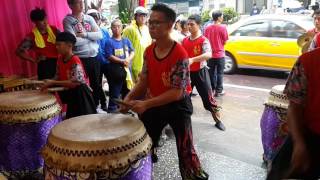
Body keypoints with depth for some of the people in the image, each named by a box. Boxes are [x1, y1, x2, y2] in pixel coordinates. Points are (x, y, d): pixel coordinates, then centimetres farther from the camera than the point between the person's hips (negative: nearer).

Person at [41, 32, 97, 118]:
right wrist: (49, 82, -12)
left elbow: (76, 82, -32)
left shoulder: (75, 61, -25)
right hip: (69, 91, 8)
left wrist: (53, 82, -30)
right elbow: (58, 77, 11)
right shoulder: (60, 59, 1)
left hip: (81, 92, -8)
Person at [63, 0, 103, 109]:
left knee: (96, 84, 15)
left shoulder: (89, 18, 8)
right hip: (80, 59, -5)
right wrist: (92, 37, -7)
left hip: (94, 57, 5)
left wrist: (85, 34, -15)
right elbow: (74, 41, -19)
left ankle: (95, 107, 32)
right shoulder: (68, 20, -6)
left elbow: (100, 35, -2)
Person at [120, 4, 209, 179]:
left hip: (177, 106, -6)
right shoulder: (149, 51, -2)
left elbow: (176, 92, -26)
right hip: (153, 105, 6)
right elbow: (143, 80, 4)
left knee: (185, 150, 2)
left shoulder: (180, 55, -24)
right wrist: (129, 98, -13)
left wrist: (145, 104, -30)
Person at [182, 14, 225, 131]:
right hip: (187, 72, 5)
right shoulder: (185, 41, 4)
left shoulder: (203, 40, -14)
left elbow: (208, 55, -33)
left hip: (200, 72, -5)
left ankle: (218, 121, 17)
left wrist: (192, 59, -44)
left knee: (208, 97, 1)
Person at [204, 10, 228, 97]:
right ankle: (218, 91, 11)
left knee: (211, 73, 13)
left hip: (210, 54, 4)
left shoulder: (207, 28, -1)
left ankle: (211, 89, 21)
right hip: (220, 54, -3)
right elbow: (224, 42, -5)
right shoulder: (223, 28, -11)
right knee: (219, 73, 6)